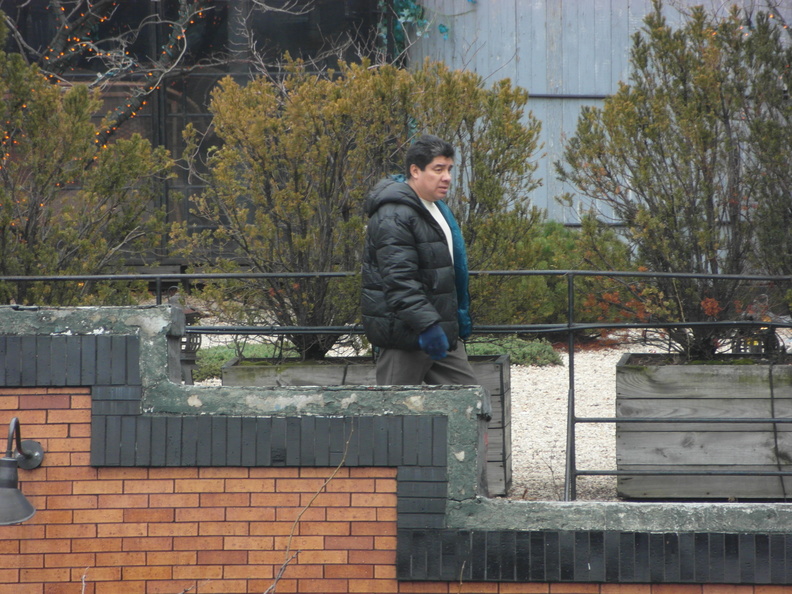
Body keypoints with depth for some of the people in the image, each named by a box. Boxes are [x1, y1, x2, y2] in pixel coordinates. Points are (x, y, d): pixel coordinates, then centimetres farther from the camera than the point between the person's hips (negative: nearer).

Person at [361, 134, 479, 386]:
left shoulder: (437, 209, 17)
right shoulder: (393, 217, -17)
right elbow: (400, 280, -26)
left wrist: (461, 316, 27)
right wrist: (427, 325, -31)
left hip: (442, 333, 10)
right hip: (405, 337, -10)